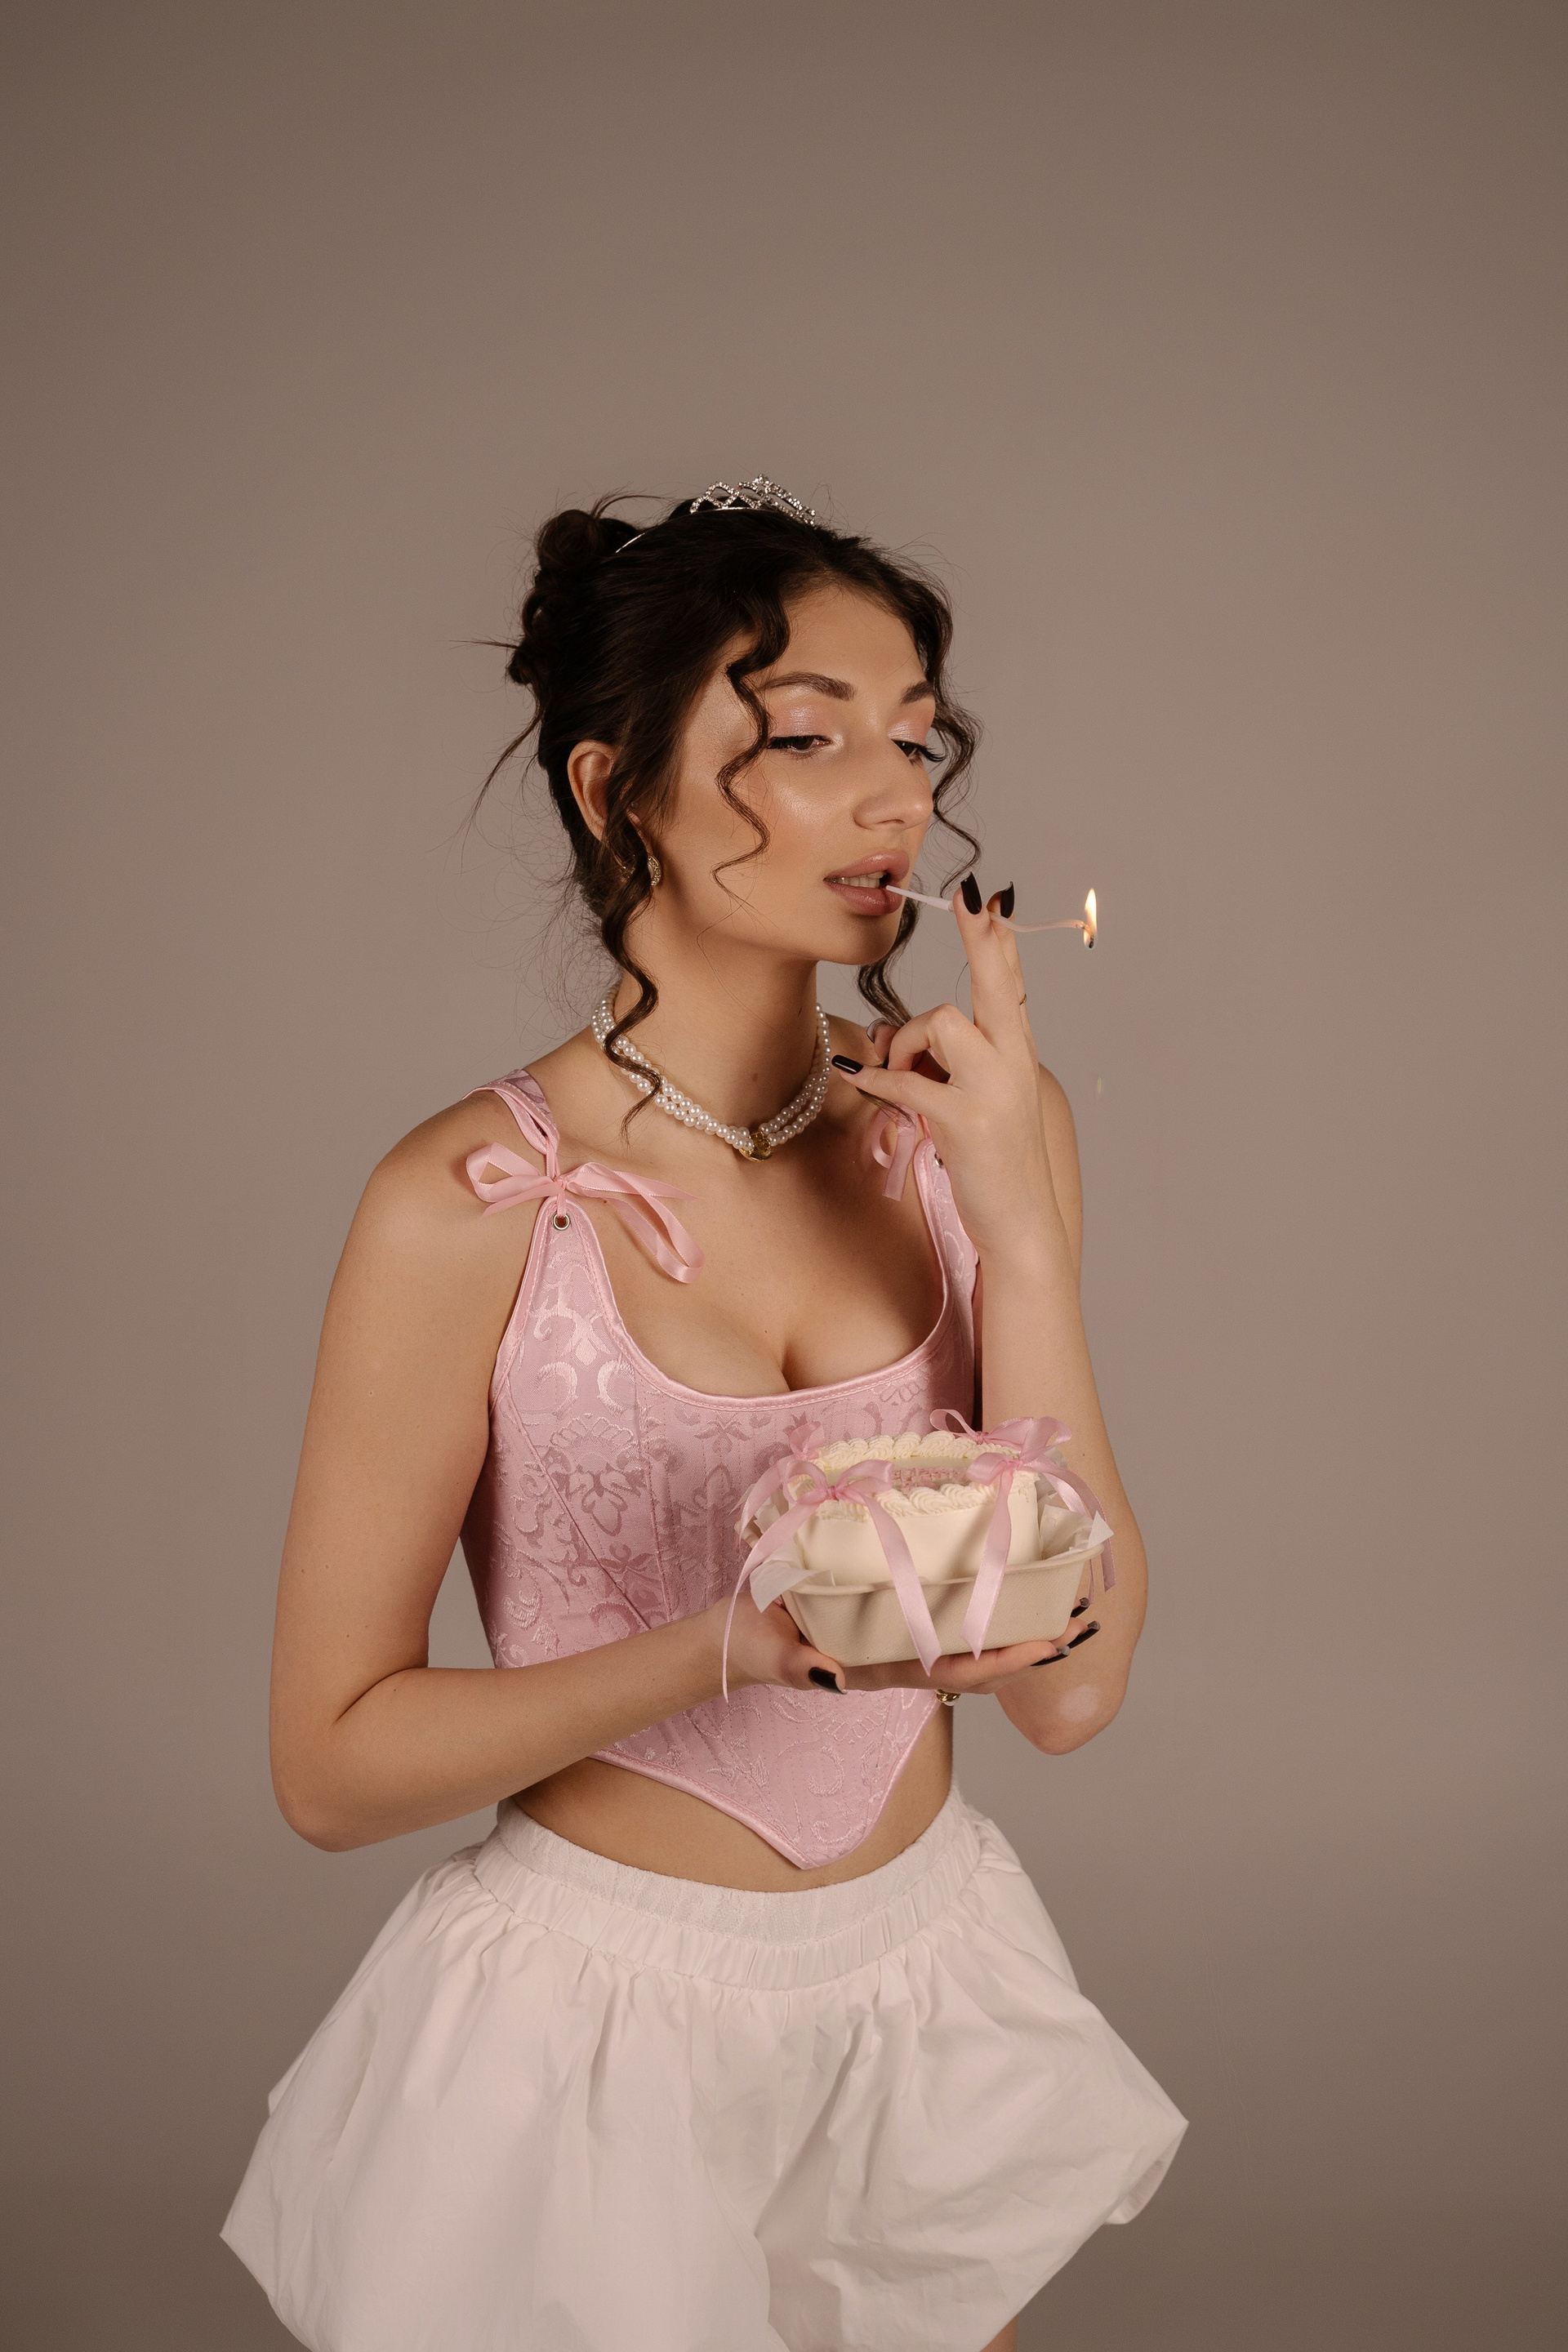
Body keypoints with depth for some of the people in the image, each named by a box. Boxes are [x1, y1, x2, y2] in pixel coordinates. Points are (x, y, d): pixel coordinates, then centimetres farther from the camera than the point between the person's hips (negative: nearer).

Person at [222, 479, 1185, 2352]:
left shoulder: (979, 1126, -6)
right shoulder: (471, 1206, -18)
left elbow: (1071, 1688, -11)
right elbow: (330, 1764, -13)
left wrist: (1016, 1223, -19)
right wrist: (729, 1649, -26)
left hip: (932, 1987, 5)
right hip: (600, 2010, -4)